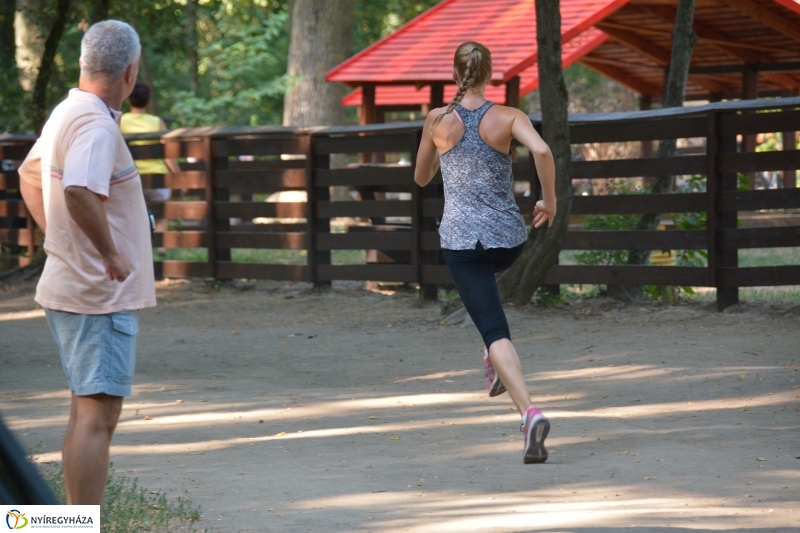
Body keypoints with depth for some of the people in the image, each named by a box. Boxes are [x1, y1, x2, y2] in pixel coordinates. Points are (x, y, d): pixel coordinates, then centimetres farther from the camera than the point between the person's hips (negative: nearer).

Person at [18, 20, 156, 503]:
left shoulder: (65, 115, 12)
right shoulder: (97, 126, -19)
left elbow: (29, 174, 29)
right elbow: (79, 191, -36)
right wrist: (111, 253, -25)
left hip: (72, 285, 10)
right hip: (101, 294, -10)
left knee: (87, 411, 17)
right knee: (97, 414, -11)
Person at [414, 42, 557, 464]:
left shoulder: (439, 120, -1)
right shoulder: (508, 117, -3)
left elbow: (421, 179, 12)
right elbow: (542, 151, -21)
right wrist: (550, 201, -7)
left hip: (461, 237, -2)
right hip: (508, 237, 2)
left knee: (496, 331, -7)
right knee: (483, 273, 39)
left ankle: (528, 412, -28)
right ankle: (495, 365, 33)